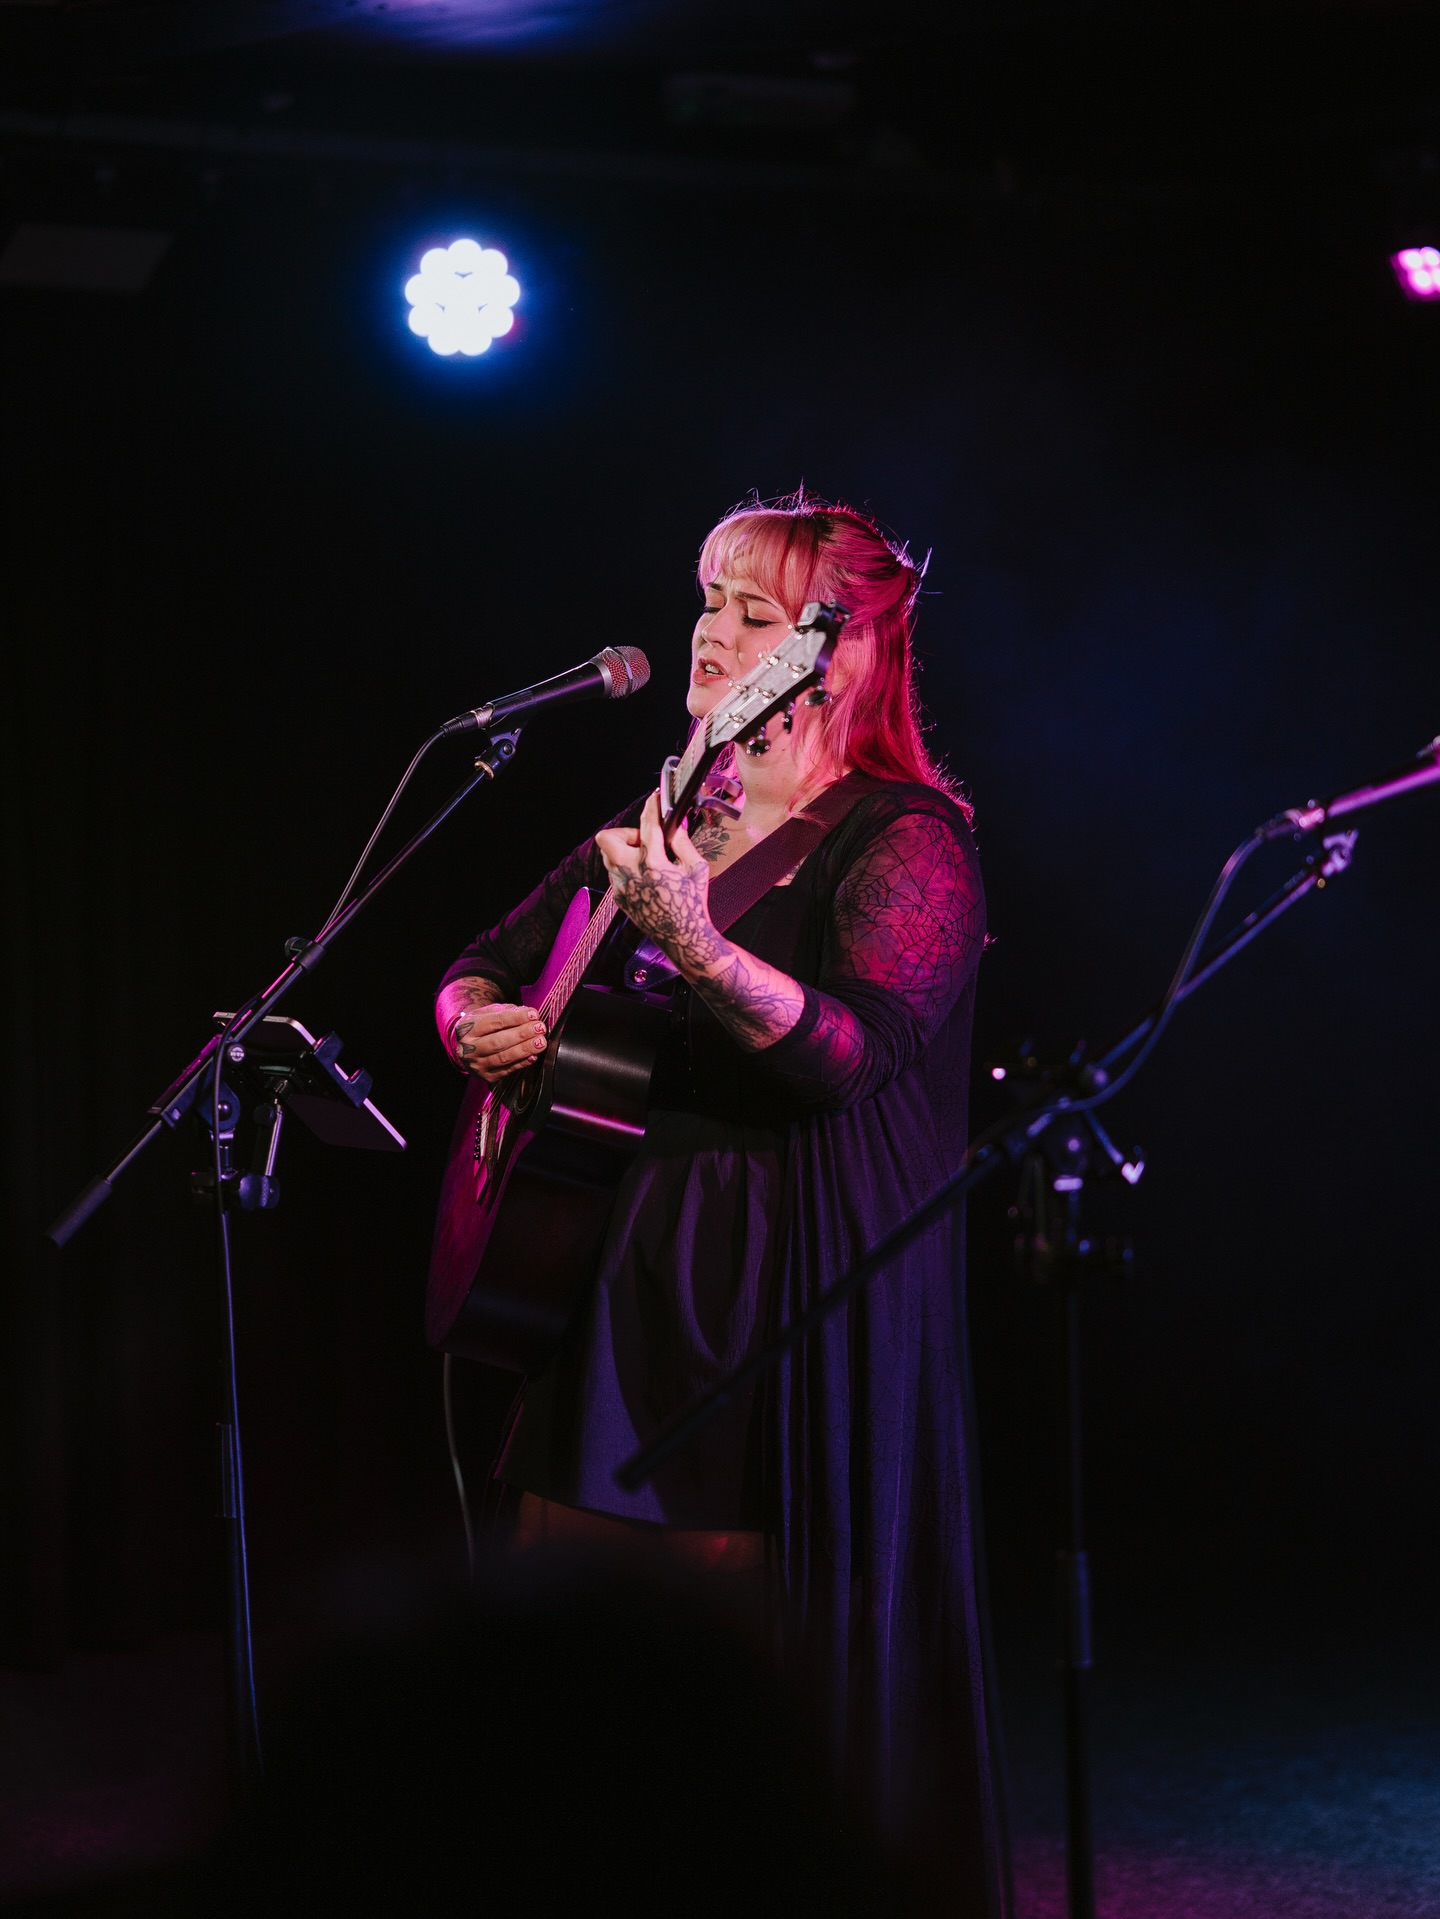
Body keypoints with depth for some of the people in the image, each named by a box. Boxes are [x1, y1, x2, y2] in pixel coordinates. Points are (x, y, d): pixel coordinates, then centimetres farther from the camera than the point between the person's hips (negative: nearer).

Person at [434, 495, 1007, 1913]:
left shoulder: (906, 844, -8)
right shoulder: (663, 829, 14)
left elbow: (852, 1046, -25)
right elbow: (479, 968, 23)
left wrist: (697, 949, -41)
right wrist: (475, 1026, -1)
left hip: (805, 1304, -7)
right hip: (626, 1280, 7)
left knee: (787, 1665, -6)